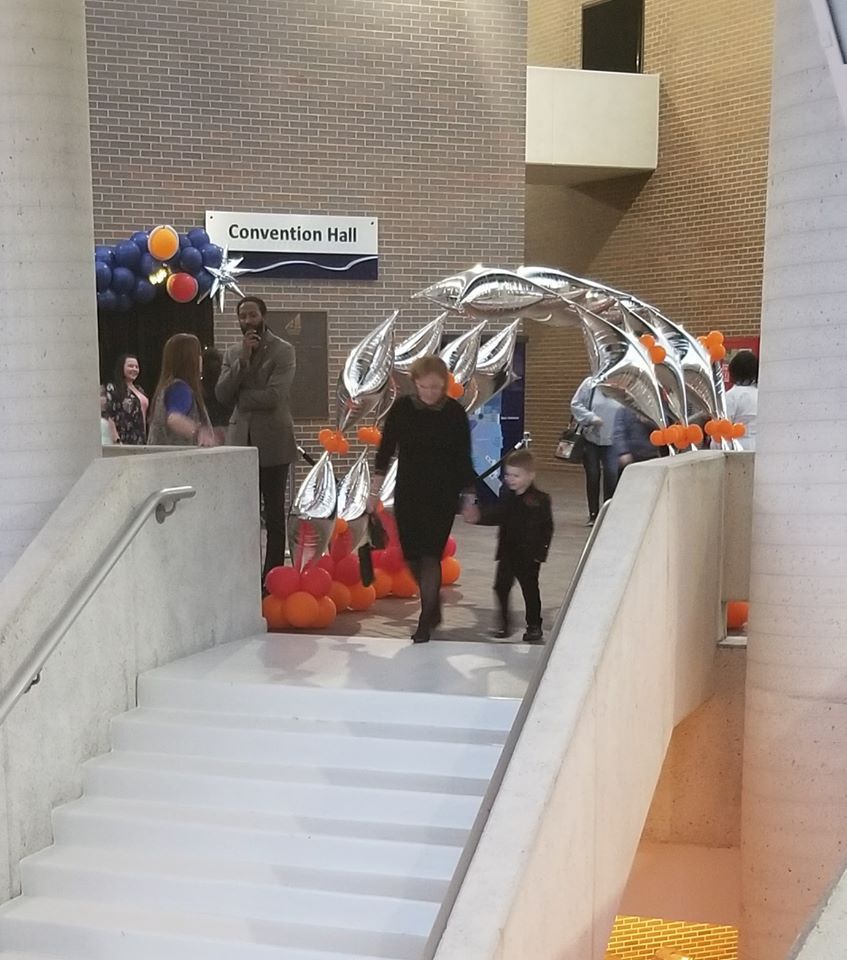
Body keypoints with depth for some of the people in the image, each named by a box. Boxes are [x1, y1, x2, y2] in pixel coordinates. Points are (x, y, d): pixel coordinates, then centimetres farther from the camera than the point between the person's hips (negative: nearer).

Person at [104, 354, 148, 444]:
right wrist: (116, 440, -20)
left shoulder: (139, 390, 18)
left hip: (140, 440, 6)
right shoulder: (113, 388, -3)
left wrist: (145, 439, 15)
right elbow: (109, 416, -11)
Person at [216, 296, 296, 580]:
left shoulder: (283, 351, -4)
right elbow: (222, 394, 0)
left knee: (274, 512, 2)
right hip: (240, 441, 4)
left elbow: (273, 396, -16)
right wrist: (243, 359, -10)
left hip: (272, 442, -4)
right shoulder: (232, 352, 12)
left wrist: (239, 397, -3)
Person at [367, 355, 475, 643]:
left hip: (442, 496, -2)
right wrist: (375, 490, 4)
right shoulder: (402, 408, -4)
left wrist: (470, 499, -1)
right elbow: (386, 450, 4)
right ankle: (433, 608, 30)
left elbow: (463, 459, -2)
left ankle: (425, 622, 2)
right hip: (407, 493, 3)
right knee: (412, 555, 7)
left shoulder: (455, 412, -8)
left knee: (430, 554, -7)